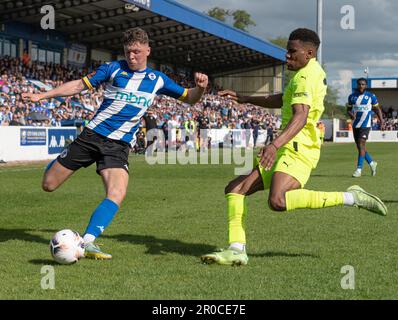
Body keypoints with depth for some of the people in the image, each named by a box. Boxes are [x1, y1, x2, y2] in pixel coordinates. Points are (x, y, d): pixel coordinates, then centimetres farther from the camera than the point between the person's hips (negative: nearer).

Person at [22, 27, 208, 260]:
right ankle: (58, 162, 39)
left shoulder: (158, 80, 8)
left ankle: (87, 242, -21)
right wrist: (42, 96, -1)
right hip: (92, 135, 0)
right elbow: (79, 85, 5)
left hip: (119, 145, 0)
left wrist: (200, 87, -10)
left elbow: (189, 98, 14)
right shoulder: (114, 68, 2)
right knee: (48, 185, 3)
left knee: (117, 195, -25)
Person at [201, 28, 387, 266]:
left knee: (278, 201, -34)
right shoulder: (312, 72, 20)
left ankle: (351, 197, -23)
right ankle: (237, 250, -1)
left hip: (298, 151, -10)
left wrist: (275, 145, -41)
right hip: (287, 151, 10)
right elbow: (280, 101, 34)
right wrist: (244, 99, 31)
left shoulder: (305, 77, -11)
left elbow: (300, 117, -27)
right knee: (235, 189, 4)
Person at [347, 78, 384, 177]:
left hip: (365, 124, -4)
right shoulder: (352, 96, 7)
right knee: (359, 146, 9)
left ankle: (359, 169, -14)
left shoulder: (371, 96, -1)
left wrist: (381, 120, 2)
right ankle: (371, 163, 28)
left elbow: (377, 109, 9)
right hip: (355, 124, 4)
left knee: (361, 145, -14)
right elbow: (348, 109, 14)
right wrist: (351, 114, -8)